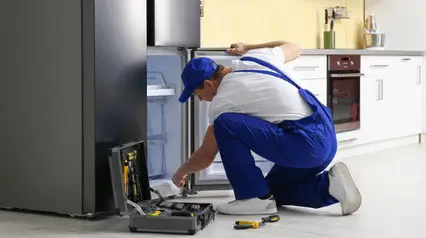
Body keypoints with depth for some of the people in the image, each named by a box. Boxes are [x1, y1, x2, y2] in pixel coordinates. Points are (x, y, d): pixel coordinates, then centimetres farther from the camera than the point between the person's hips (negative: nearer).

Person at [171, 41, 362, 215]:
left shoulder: (222, 101, -3)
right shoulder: (255, 58, 13)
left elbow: (206, 156, 8)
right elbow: (293, 48, 34)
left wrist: (181, 173, 29)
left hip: (303, 145, -9)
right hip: (328, 137, 9)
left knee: (224, 125, -10)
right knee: (274, 190, 25)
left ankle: (255, 198, -4)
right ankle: (328, 185, 4)